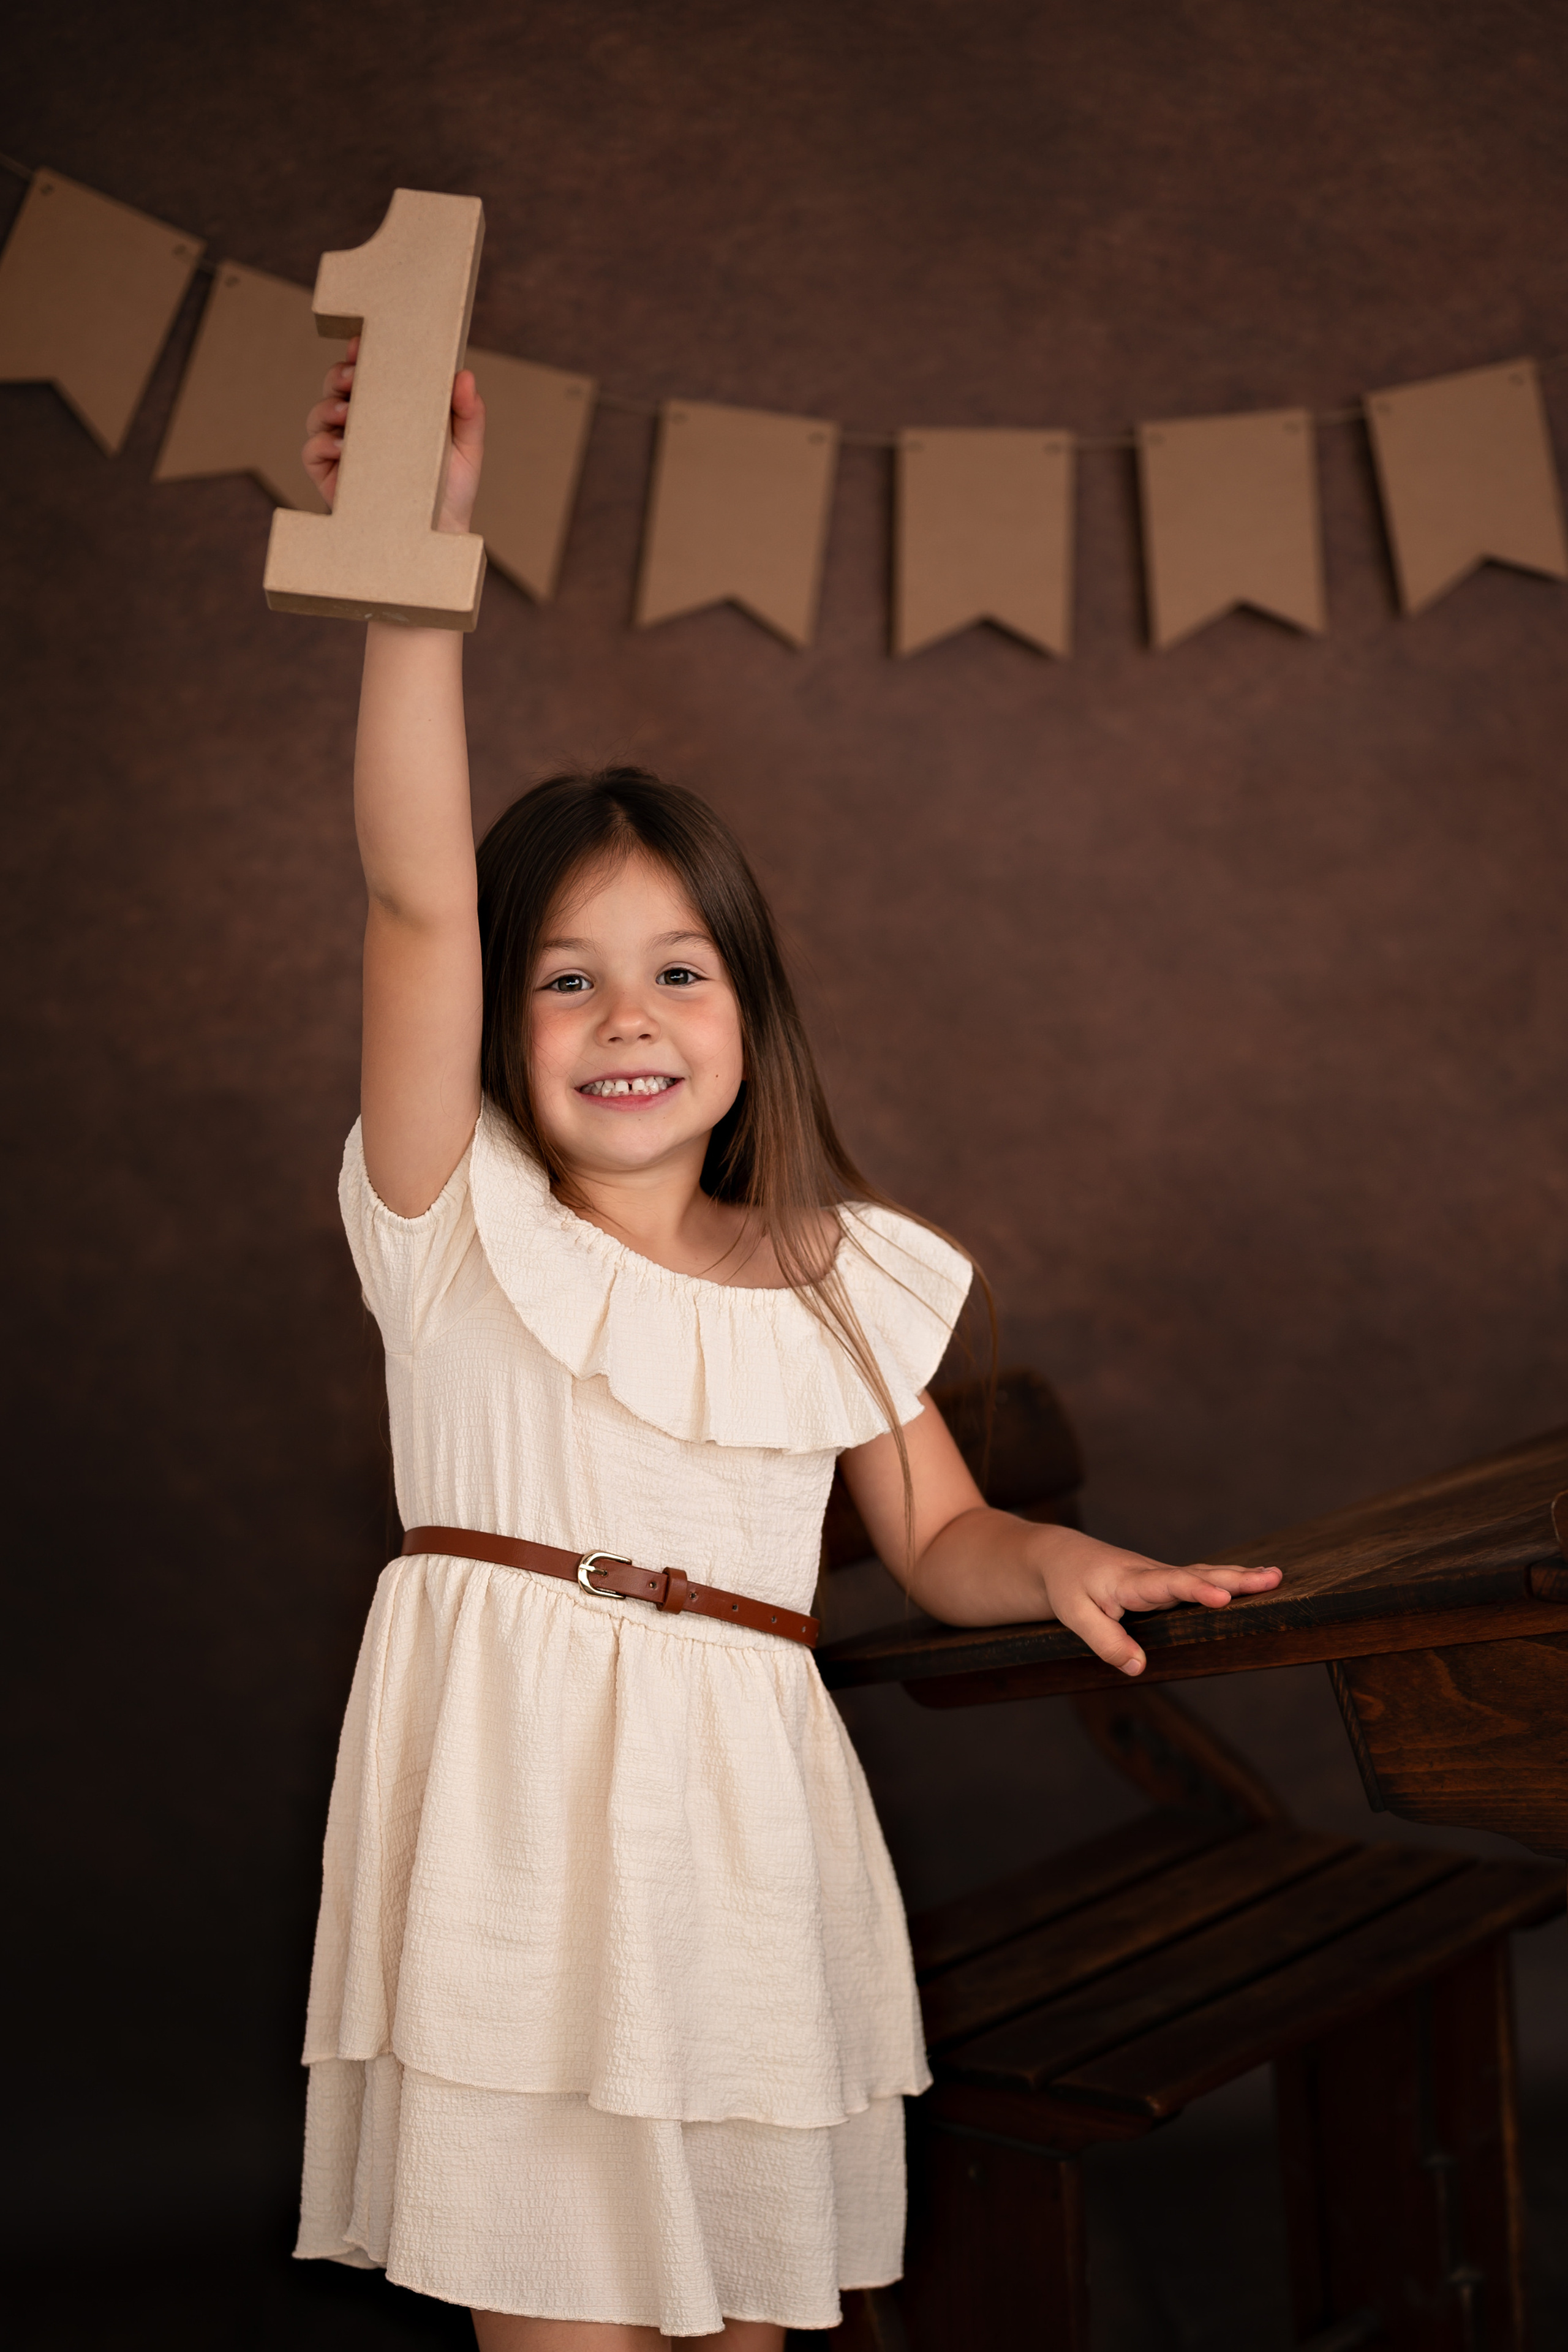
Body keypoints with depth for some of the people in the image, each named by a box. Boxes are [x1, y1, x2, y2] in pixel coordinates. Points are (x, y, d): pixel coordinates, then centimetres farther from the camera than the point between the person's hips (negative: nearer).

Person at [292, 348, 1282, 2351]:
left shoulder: (836, 1278, 9)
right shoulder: (461, 1225, -1)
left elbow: (935, 1538, 16)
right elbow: (415, 899, -14)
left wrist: (1058, 1562, -8)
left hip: (738, 1810, 3)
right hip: (515, 1805, -3)